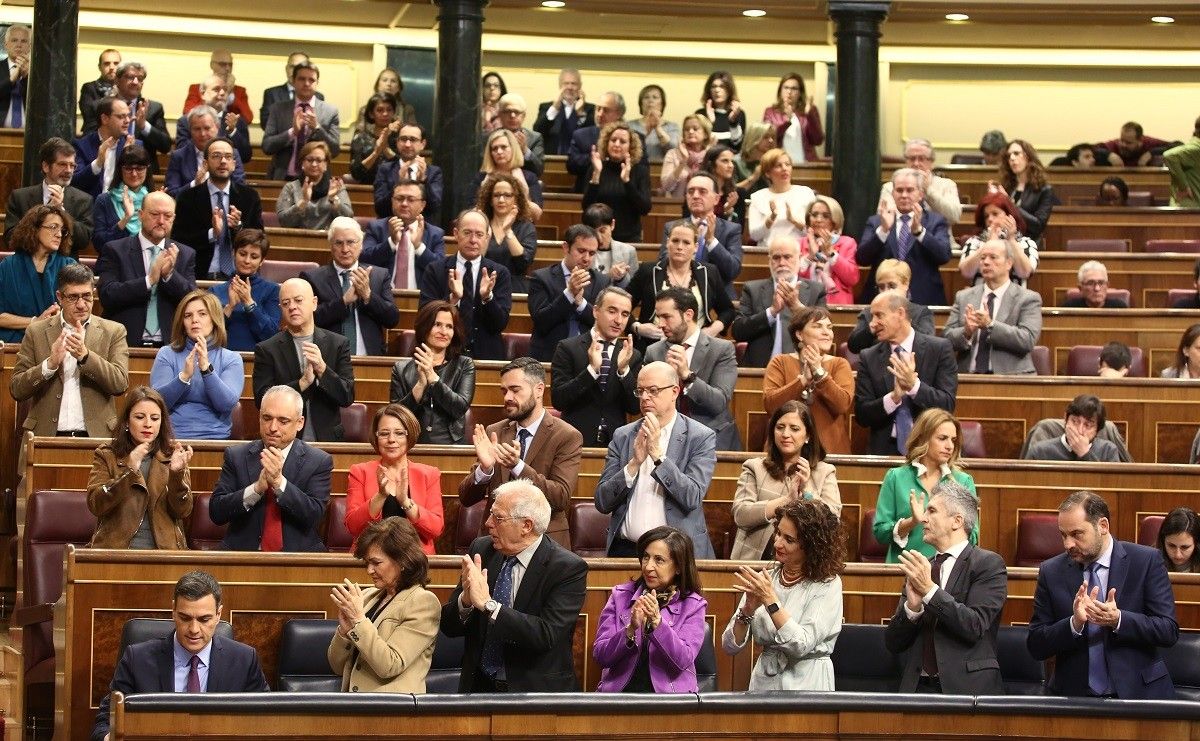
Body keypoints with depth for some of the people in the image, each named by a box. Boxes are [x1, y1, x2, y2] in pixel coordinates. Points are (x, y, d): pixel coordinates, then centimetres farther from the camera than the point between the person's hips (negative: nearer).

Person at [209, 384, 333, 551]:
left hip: (297, 552, 0)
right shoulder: (236, 456, 8)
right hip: (243, 550, 0)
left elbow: (314, 516, -7)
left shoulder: (319, 461, 4)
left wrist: (279, 481, -18)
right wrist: (257, 487, -14)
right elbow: (216, 513, 0)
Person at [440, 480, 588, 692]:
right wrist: (466, 600, -15)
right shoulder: (481, 549, 5)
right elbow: (449, 627, 6)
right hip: (480, 687, 3)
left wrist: (488, 604, -24)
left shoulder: (568, 569, -9)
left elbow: (547, 635, -20)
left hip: (535, 690, -3)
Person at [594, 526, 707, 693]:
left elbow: (683, 661, -9)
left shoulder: (692, 605, 4)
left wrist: (657, 622, -21)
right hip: (620, 690, 1)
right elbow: (600, 656, 1)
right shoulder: (620, 596, 9)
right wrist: (631, 629, -16)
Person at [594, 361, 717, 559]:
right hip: (626, 549, 2)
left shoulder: (701, 437, 2)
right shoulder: (622, 436, 11)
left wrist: (658, 455, -15)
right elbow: (602, 503, 5)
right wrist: (634, 463, -9)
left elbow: (692, 498, -9)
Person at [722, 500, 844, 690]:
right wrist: (748, 610, -11)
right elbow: (730, 647, 5)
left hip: (807, 686, -2)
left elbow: (802, 646, -13)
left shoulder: (827, 585, -3)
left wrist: (770, 600, -16)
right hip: (763, 684, 2)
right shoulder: (764, 579, 7)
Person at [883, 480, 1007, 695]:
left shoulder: (988, 564, 3)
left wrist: (930, 590, -13)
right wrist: (912, 607, -6)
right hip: (918, 687, 3)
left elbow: (975, 627, -10)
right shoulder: (918, 569, 17)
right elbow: (893, 643, 11)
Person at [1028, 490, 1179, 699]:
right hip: (1073, 696, 1)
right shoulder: (1051, 572, 6)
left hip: (1137, 694, -1)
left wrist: (1118, 619, -17)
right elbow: (1036, 647, 4)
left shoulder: (1147, 561, 2)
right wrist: (1075, 623, -13)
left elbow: (1169, 631, -2)